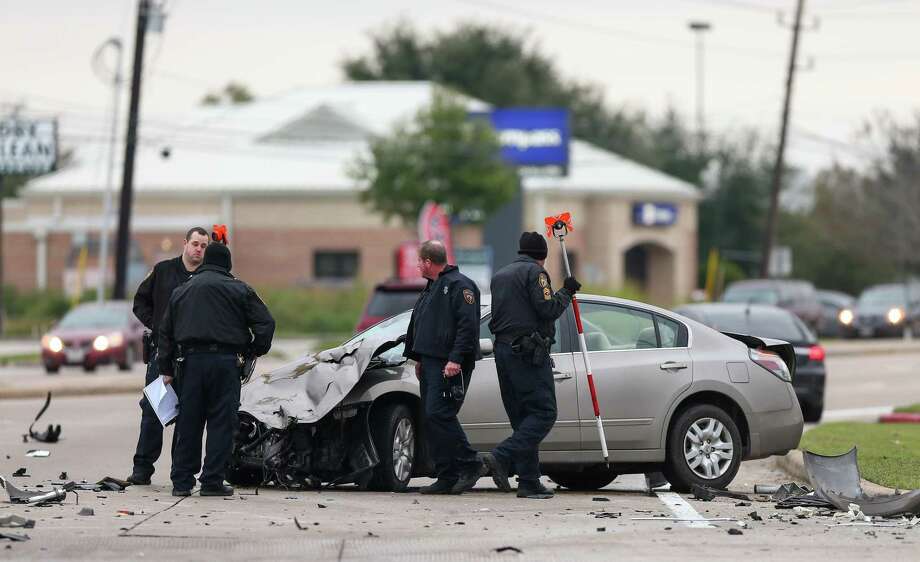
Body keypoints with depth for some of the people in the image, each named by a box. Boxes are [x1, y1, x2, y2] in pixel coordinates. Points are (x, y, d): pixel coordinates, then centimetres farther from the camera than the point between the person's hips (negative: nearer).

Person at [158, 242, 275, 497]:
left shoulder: (181, 291, 18)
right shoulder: (238, 289, 5)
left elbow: (166, 332, 20)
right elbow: (265, 323, -1)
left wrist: (166, 368, 23)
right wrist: (255, 351, 14)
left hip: (190, 360, 3)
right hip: (225, 361, -3)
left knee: (188, 422, 7)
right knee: (221, 423, 0)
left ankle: (182, 482, 6)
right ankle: (212, 481, -3)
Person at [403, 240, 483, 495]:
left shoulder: (459, 286, -10)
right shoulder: (431, 289, 23)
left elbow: (468, 325, -19)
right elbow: (417, 326, 31)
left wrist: (455, 359, -25)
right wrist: (418, 359, 26)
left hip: (450, 365, -10)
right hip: (430, 363, 10)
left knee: (438, 414, -18)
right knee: (432, 418, 6)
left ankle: (469, 464, -9)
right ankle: (446, 477, 7)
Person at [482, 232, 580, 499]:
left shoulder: (500, 275, 20)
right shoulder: (534, 272, -5)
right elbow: (548, 309, -15)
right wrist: (566, 292, 0)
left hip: (503, 348, 9)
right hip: (529, 352, -9)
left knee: (522, 417, 9)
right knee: (543, 413, -8)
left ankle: (529, 482, 4)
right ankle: (501, 458, -23)